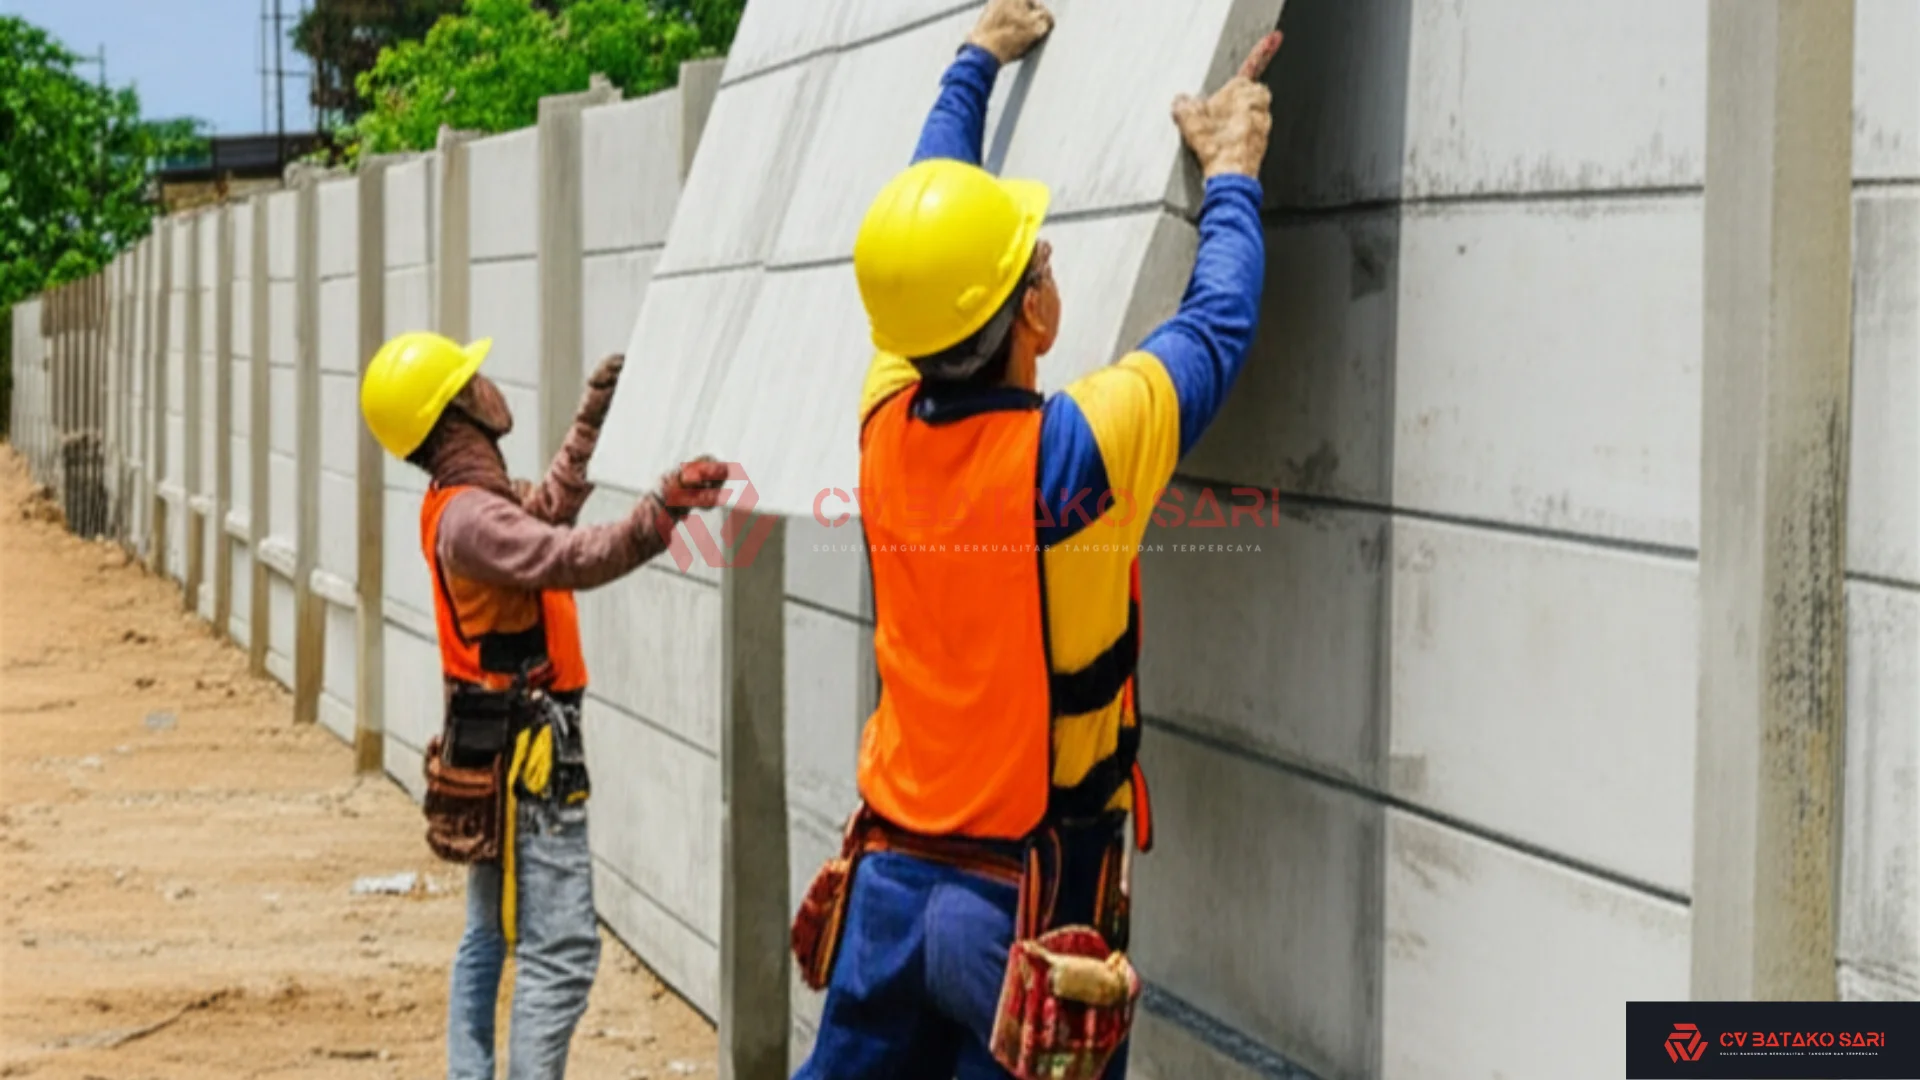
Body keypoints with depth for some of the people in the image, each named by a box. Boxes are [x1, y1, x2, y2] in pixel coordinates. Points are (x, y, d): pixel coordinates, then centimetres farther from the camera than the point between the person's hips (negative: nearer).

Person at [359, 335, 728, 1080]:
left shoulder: (460, 503, 9)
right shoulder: (472, 518, -22)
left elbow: (547, 505, 28)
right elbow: (571, 558, -39)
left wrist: (594, 417, 29)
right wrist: (660, 513, -50)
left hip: (490, 749, 11)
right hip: (527, 753, -11)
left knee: (489, 938, 20)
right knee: (560, 952, -12)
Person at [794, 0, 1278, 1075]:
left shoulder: (887, 422, -4)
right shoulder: (1074, 455, -19)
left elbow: (929, 226, 13)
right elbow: (1217, 329, -2)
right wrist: (1232, 175, 14)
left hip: (893, 873, 6)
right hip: (1035, 895, -5)